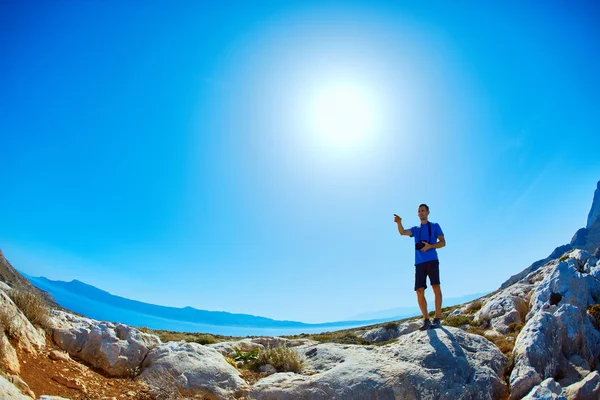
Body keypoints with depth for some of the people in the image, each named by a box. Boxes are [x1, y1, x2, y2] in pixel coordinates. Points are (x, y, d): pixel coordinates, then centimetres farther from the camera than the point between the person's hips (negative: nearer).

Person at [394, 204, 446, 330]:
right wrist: (399, 223, -19)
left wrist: (430, 246, -14)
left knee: (436, 288, -12)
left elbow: (443, 243, 5)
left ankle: (437, 319, -7)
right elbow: (402, 232, 2)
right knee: (419, 291, -6)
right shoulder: (415, 229, 23)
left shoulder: (435, 226, 16)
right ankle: (426, 320, 0)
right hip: (419, 263, 3)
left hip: (432, 260, -3)